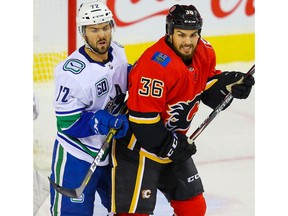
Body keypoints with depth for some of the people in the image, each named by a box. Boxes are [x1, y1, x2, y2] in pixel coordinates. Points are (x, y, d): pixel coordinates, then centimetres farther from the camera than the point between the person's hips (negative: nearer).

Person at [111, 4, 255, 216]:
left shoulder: (205, 53, -4)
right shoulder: (157, 64, -30)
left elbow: (208, 83, 15)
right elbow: (142, 117, -28)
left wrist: (230, 82, -6)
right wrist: (169, 145, -20)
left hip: (175, 143, 9)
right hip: (139, 145, -9)